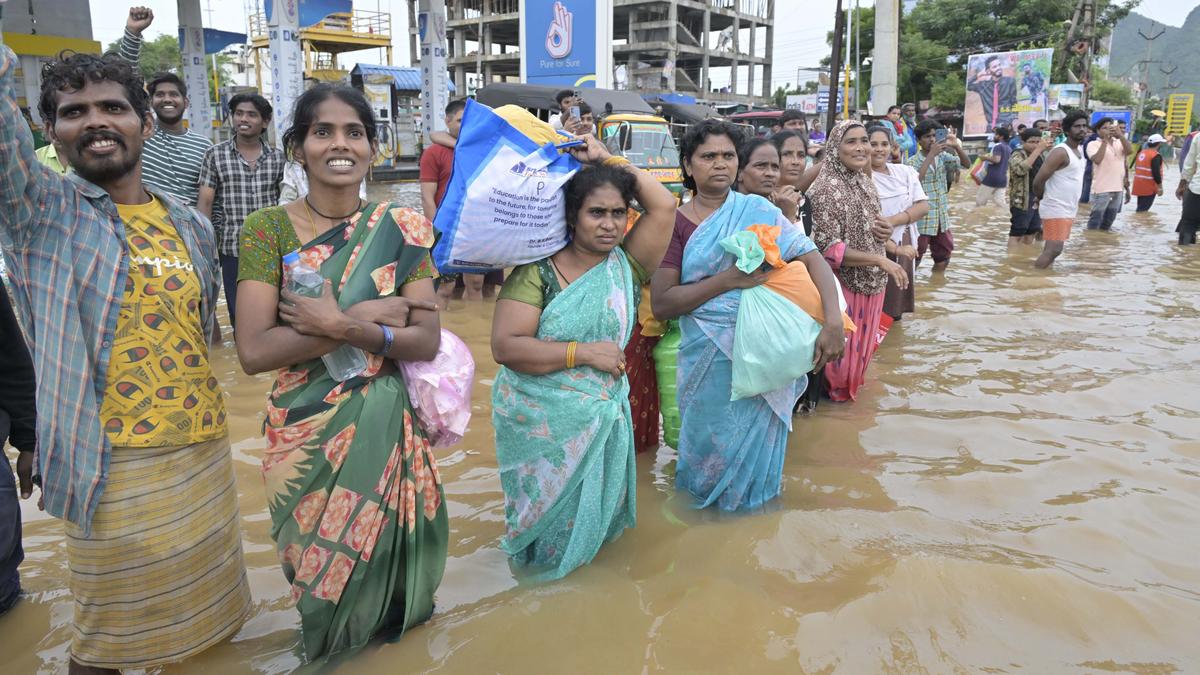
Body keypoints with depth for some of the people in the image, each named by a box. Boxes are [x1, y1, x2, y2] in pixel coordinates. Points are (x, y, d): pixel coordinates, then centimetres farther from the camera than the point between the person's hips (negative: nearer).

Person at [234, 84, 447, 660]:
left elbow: (427, 341, -10)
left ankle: (387, 626, 46)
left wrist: (338, 325, -23)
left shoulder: (401, 229, -3)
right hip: (306, 430, 0)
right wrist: (370, 316, -20)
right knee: (319, 562, 16)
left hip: (388, 424, 1)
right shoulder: (267, 229, -8)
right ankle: (326, 648, 46)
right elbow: (253, 352, -18)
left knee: (385, 547, 14)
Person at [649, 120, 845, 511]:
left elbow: (813, 259, -5)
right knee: (714, 442, 12)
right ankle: (705, 501, 40)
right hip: (709, 358, -1)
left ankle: (749, 501, 40)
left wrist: (833, 321, -21)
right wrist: (728, 279, -19)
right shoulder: (677, 223, -4)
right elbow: (661, 304, -11)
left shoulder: (758, 211, 0)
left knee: (757, 444, 14)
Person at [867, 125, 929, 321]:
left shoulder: (905, 172, 6)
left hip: (905, 247, 6)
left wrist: (892, 221, -17)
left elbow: (923, 206, -1)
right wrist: (894, 248, -20)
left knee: (896, 304, 15)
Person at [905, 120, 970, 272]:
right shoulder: (913, 161, -11)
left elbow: (966, 164, -1)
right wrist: (931, 154, -29)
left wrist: (957, 147, -18)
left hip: (942, 218, 6)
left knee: (942, 259, 15)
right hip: (922, 220, -6)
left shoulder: (943, 156, 5)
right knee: (914, 260, -2)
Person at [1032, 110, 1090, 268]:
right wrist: (1042, 199, -3)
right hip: (1056, 210, -9)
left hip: (1069, 210, 9)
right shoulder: (1061, 152, -16)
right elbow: (1038, 181, -20)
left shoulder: (1080, 150, 13)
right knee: (1054, 249, -14)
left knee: (1052, 248, 12)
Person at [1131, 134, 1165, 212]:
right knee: (1144, 209, -6)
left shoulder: (1141, 153, 10)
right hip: (1149, 187, -8)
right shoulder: (1156, 156, -15)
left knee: (1140, 207, 17)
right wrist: (1160, 187, -13)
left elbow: (1136, 168, 18)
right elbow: (1156, 173, -20)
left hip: (1139, 185, 8)